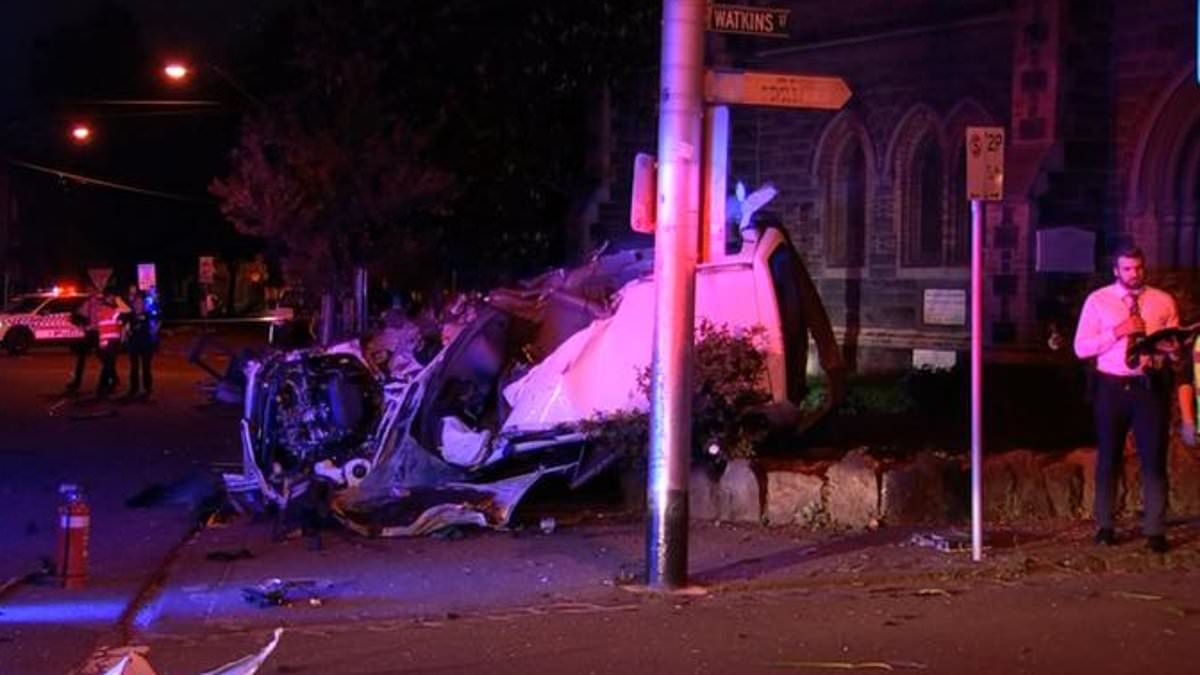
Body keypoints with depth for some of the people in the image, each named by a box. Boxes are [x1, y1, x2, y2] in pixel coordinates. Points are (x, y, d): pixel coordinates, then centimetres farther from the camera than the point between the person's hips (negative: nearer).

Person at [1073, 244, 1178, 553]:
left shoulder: (1163, 302, 5)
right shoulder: (1098, 301, 2)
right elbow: (1081, 348, -3)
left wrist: (1163, 354, -15)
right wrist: (1116, 333, -15)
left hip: (1150, 386, 0)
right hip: (1112, 387, 0)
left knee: (1154, 459, -3)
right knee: (1108, 457, 9)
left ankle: (1155, 531, 1)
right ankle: (1104, 526, 21)